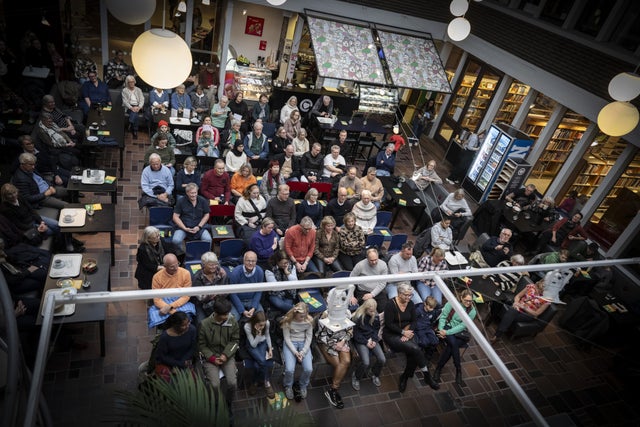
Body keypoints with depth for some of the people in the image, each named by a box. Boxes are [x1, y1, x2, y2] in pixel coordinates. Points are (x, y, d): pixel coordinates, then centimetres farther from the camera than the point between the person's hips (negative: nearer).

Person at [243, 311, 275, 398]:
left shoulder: (267, 323, -20)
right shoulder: (247, 326, -28)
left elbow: (267, 335, 2)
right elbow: (253, 344, -22)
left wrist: (270, 348, -8)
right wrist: (259, 333, -36)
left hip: (263, 344, 2)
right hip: (252, 346, -2)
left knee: (258, 364, -23)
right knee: (262, 361, -27)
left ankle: (254, 382, 3)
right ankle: (266, 383, -5)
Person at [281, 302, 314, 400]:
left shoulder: (309, 320, -13)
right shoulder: (287, 320, -19)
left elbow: (309, 337, -4)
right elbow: (287, 338, -11)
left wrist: (303, 352, -15)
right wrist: (295, 352, -19)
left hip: (303, 343, 2)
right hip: (290, 343, -2)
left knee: (308, 369, -18)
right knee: (289, 369, -22)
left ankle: (303, 386, 17)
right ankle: (288, 386, 14)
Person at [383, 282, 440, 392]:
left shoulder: (410, 304, 4)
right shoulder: (391, 304, -14)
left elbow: (413, 321, 7)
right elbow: (389, 324, -14)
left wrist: (408, 332, -10)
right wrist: (403, 332, -15)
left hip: (406, 333, 5)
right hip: (391, 335, -5)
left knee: (413, 354, -23)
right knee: (416, 349, -25)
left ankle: (404, 377, 1)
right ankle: (427, 376, -8)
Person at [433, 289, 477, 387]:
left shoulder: (472, 311, -6)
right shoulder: (452, 303, -7)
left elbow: (462, 326, -12)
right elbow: (443, 316, -3)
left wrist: (447, 332, -21)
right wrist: (441, 329, -19)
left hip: (460, 333, 1)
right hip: (447, 327, -1)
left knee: (451, 346, -31)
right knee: (453, 342, -33)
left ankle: (438, 368, -18)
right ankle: (458, 370, -19)